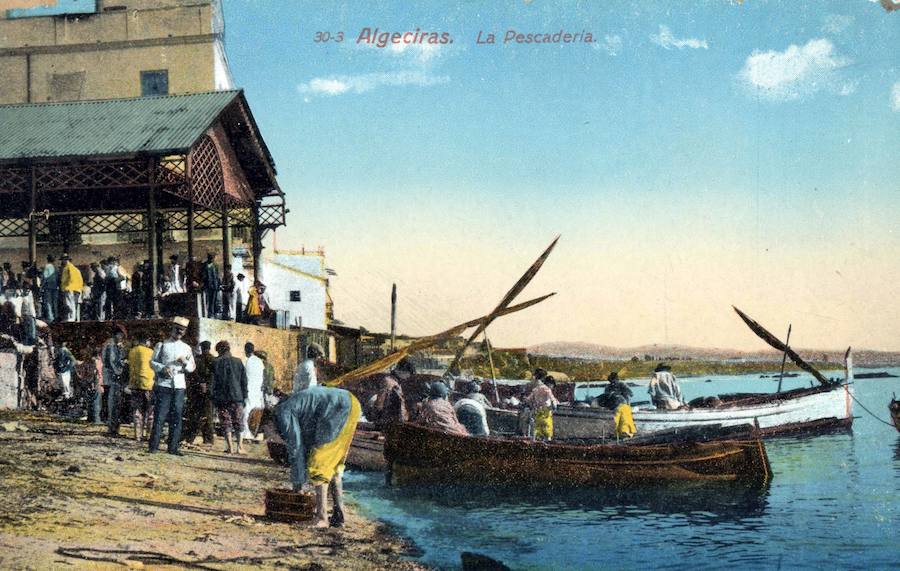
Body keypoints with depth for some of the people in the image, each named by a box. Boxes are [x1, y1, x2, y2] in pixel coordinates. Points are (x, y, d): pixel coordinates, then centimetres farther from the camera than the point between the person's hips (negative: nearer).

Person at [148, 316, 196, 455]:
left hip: (179, 386, 3)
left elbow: (192, 368, 17)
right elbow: (152, 362, 5)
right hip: (163, 384, -3)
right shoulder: (161, 345, 10)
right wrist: (162, 368, -13)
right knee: (160, 415, -6)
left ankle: (173, 447, 5)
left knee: (176, 417, 1)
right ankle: (154, 446, -1)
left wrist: (185, 361, -5)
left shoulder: (186, 348, 17)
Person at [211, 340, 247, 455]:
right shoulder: (238, 362, 7)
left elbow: (213, 382, -2)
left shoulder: (216, 362, 0)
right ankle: (239, 447, 2)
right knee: (238, 422, 9)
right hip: (237, 397, 2)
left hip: (222, 398, -2)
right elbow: (244, 381, 7)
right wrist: (244, 396, 11)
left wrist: (213, 398, 2)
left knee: (226, 423, 2)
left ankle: (230, 447, -3)